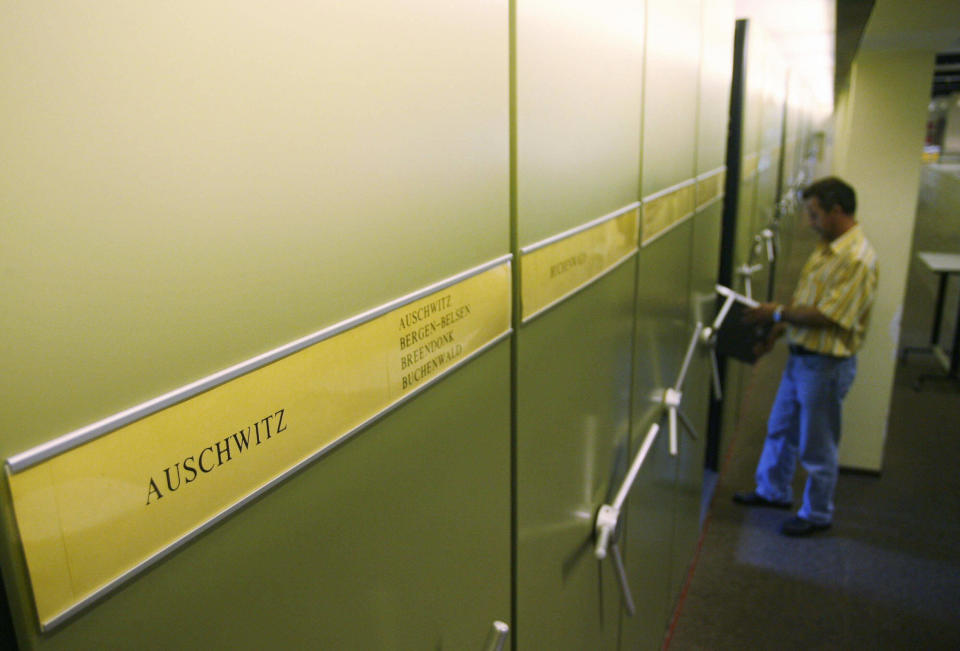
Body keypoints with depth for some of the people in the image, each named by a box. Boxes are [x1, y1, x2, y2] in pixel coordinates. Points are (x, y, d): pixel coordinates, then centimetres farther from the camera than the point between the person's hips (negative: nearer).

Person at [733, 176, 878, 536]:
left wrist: (778, 312, -17)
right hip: (801, 355, 9)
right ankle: (773, 491, 41)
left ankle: (817, 514, 27)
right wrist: (776, 331, 9)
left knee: (816, 446, 7)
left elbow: (827, 316, -26)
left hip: (827, 364, -9)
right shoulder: (827, 247, 8)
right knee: (780, 428, 22)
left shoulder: (858, 259, -23)